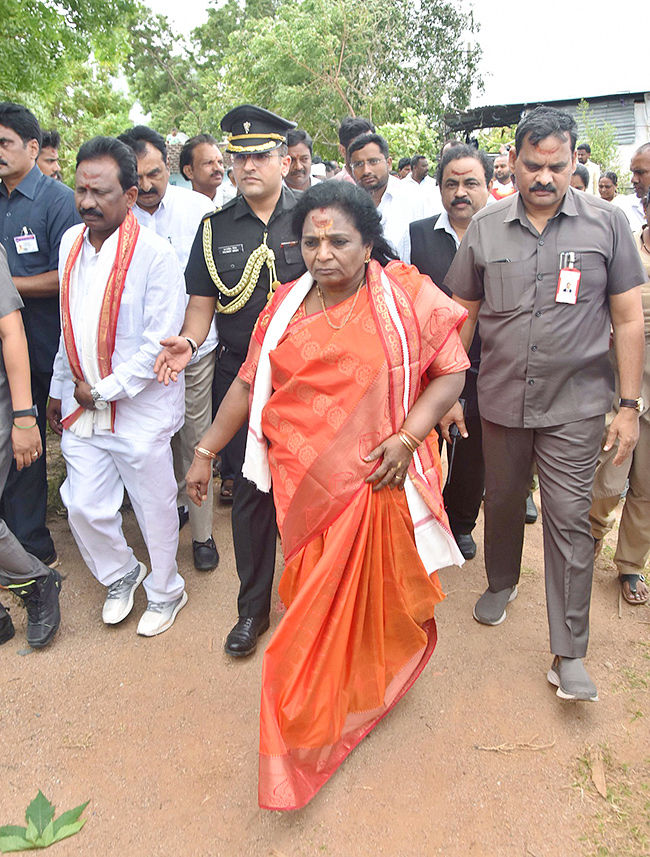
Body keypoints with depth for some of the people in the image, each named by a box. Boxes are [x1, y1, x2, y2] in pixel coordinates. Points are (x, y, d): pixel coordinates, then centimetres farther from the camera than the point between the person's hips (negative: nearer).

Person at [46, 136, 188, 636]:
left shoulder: (155, 254, -15)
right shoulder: (71, 242, 6)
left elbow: (160, 342, -18)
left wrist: (104, 391, -14)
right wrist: (59, 388, 18)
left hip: (139, 412, -5)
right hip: (80, 409, 6)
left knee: (155, 509, 9)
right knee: (84, 506, 11)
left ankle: (165, 592, 35)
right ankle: (120, 576, 40)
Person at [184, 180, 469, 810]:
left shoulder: (406, 296, -5)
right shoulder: (286, 305, 5)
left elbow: (451, 370, -4)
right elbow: (250, 383, 11)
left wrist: (407, 437, -18)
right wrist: (206, 450, 12)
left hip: (378, 484, -2)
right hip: (305, 486, 3)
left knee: (374, 597, 9)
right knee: (317, 602, 13)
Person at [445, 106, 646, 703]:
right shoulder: (485, 228, 3)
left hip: (575, 406, -2)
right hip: (501, 401, 2)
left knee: (570, 519, 0)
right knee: (503, 501, 17)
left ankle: (569, 652, 12)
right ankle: (502, 583, 44)